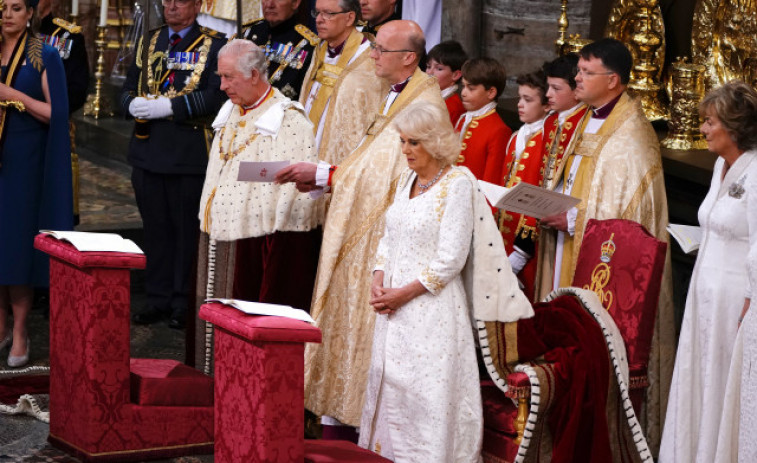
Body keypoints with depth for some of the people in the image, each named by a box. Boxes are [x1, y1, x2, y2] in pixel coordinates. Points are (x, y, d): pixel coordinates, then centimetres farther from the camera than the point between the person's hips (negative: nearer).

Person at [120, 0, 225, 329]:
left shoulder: (213, 45, -2)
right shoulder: (150, 42, 15)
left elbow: (214, 96, -14)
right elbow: (128, 89, 17)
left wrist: (166, 107, -19)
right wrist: (134, 104, -7)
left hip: (189, 153, -5)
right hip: (148, 150, 5)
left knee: (187, 229, 1)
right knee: (155, 226, 10)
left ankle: (183, 303, 8)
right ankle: (158, 298, 18)